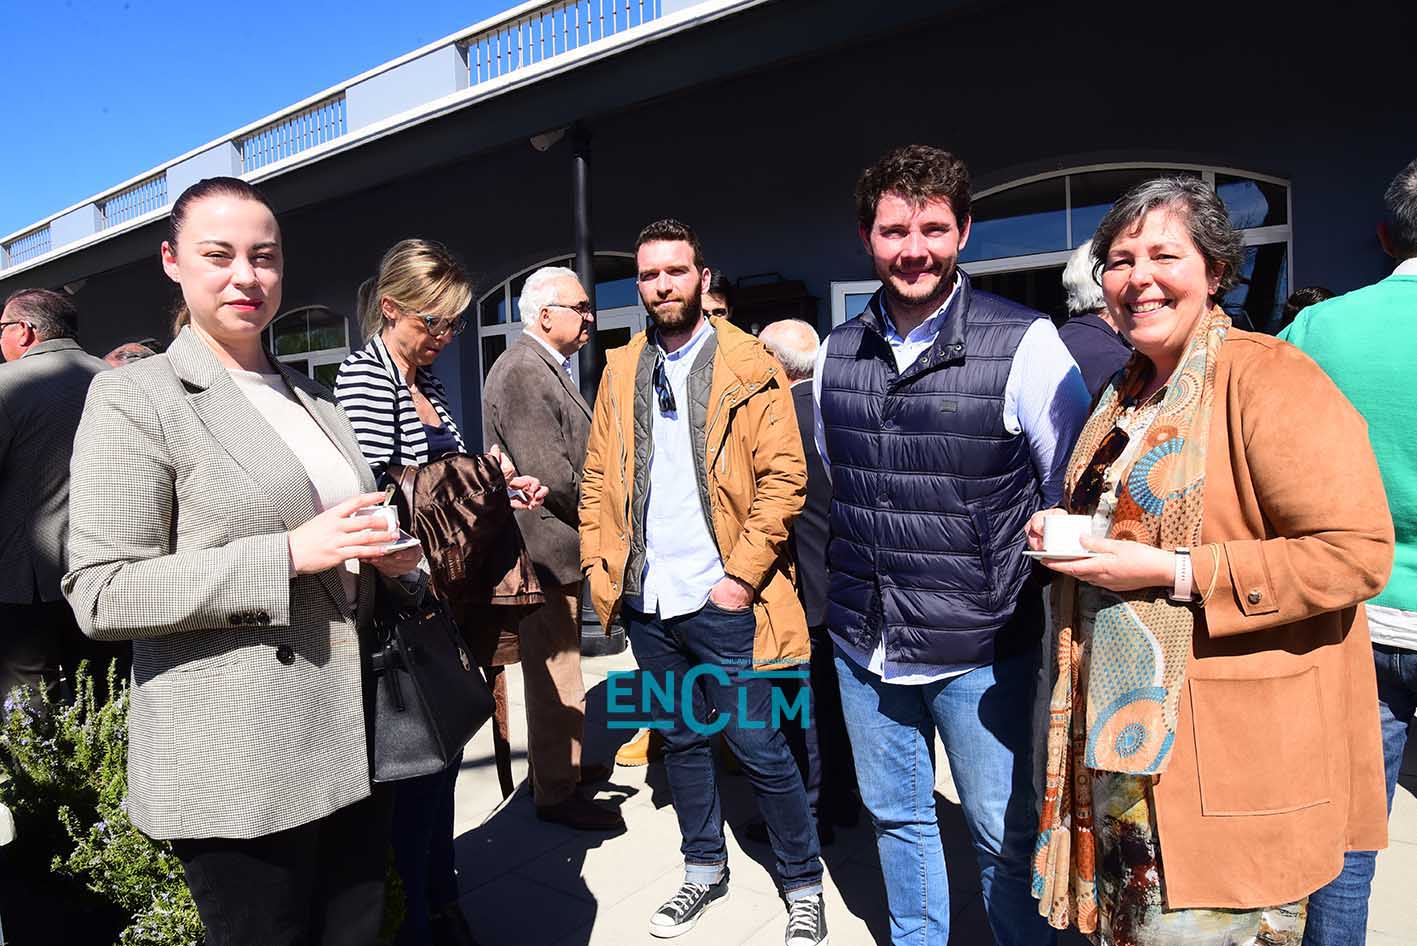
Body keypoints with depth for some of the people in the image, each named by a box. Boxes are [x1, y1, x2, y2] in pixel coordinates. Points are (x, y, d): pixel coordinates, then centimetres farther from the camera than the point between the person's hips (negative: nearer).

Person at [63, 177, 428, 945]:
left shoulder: (310, 395, 14)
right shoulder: (134, 399, -7)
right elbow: (100, 595, -12)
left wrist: (389, 559, 1)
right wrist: (290, 555, -20)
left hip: (352, 742, 6)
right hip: (237, 767, -6)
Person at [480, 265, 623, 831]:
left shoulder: (546, 368, 13)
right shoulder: (522, 371, -19)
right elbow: (552, 479, -24)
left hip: (556, 548, 10)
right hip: (544, 549, -10)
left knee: (557, 668, 21)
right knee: (555, 674, 2)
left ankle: (564, 764, 37)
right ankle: (556, 794, 17)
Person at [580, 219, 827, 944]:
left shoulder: (749, 367, -5)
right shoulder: (620, 371, 10)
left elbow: (783, 477, -10)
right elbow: (597, 478, 12)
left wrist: (741, 576, -15)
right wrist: (598, 565, 2)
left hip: (721, 599, -5)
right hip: (645, 599, 5)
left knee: (759, 748, 4)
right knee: (680, 740, 18)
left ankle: (804, 887, 26)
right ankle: (704, 868, 38)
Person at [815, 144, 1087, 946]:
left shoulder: (1023, 344, -12)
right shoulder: (835, 354, 3)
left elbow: (1077, 493, -5)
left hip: (981, 650, -4)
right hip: (864, 646, 5)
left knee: (1006, 835, 12)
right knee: (896, 818, 21)